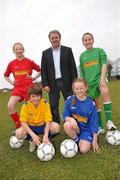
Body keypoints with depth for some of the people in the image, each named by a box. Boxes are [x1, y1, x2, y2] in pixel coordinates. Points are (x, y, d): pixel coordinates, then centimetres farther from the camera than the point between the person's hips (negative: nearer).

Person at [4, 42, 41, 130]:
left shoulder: (29, 62, 0)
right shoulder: (11, 63, 5)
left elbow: (40, 70, 13)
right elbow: (6, 75, 21)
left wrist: (34, 78, 0)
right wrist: (11, 82, 6)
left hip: (29, 87, -1)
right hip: (17, 88, 2)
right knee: (10, 106, -16)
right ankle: (19, 127, 2)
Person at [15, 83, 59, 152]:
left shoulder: (45, 103, -20)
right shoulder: (26, 105, -19)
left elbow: (48, 120, -22)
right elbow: (23, 122, -22)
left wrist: (45, 136, -34)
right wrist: (33, 135, -34)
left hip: (43, 126, 0)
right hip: (31, 127, 0)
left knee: (56, 127, -30)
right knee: (18, 133, -29)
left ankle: (46, 140, 2)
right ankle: (32, 140, 3)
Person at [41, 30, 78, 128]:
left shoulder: (68, 50, 6)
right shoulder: (45, 53, 10)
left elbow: (73, 67, 1)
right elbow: (43, 70, 6)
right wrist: (45, 84, -4)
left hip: (66, 82, -1)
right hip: (53, 84, 1)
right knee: (53, 107, 5)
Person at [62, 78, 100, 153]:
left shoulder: (91, 104, -12)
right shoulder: (70, 100, -10)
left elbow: (94, 122, -6)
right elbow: (65, 115, -6)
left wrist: (94, 140, -4)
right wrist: (71, 119, -31)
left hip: (86, 129, -1)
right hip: (75, 127, 2)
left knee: (84, 150, -22)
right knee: (67, 125, -32)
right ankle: (76, 140, -4)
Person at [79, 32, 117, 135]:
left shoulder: (99, 50, 5)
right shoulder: (82, 56, 12)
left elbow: (104, 65, -7)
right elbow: (82, 72, 15)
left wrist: (102, 78, -21)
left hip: (99, 77, -3)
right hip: (90, 81, 4)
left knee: (105, 92, -34)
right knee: (96, 104, 7)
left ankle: (109, 121, -24)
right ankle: (100, 127, 19)